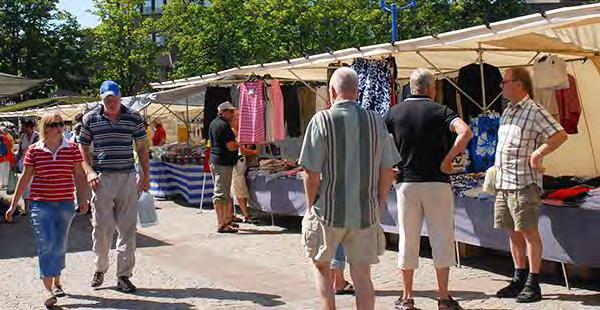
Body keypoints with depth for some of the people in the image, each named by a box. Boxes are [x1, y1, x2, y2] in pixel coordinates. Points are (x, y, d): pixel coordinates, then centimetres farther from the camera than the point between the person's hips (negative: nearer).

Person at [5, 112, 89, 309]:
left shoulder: (72, 149, 2)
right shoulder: (34, 150, 0)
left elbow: (79, 176, 7)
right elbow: (25, 178, 5)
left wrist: (84, 200, 4)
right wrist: (13, 205, 5)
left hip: (65, 204, 2)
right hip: (41, 204, -2)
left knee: (60, 246, 11)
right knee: (45, 245, -8)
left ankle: (56, 282, 31)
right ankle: (48, 290, -8)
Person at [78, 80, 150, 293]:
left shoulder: (134, 118, 5)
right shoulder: (90, 119, 4)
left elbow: (142, 149, 10)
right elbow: (83, 148, 9)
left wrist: (146, 176, 5)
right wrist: (89, 172, -6)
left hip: (128, 178, 1)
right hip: (101, 179, 0)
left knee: (127, 228, 2)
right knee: (101, 227, 1)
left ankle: (124, 275, 10)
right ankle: (100, 269, 22)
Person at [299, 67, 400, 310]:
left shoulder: (322, 120, -9)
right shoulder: (375, 121, 1)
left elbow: (312, 172, -11)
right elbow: (387, 170, 5)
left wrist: (310, 206, 3)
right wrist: (378, 205, 15)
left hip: (329, 210, -3)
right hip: (366, 212, 3)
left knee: (321, 267, 16)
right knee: (362, 275, 9)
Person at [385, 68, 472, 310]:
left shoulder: (395, 112, 6)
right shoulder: (438, 111, -3)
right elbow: (465, 132, -20)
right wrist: (447, 161, -12)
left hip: (406, 183, 3)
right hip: (436, 183, -2)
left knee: (408, 240, 9)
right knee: (442, 239, 6)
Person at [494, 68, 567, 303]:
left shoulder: (534, 111, -10)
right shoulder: (508, 111, 16)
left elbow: (560, 135, -16)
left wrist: (538, 153, -22)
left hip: (524, 182, -8)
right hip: (503, 182, 8)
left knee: (529, 232, -3)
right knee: (513, 232, 13)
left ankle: (533, 284, 3)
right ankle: (519, 279, 23)